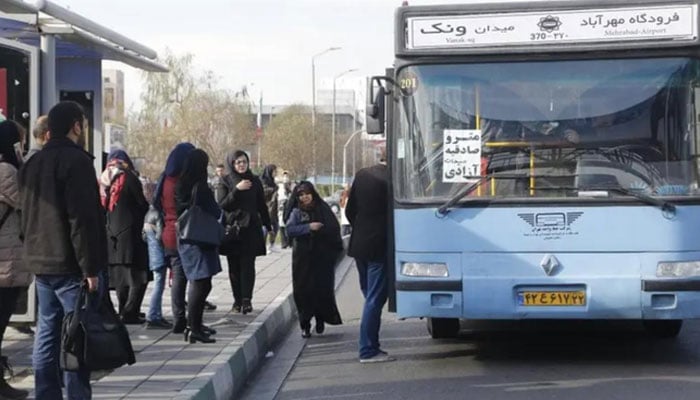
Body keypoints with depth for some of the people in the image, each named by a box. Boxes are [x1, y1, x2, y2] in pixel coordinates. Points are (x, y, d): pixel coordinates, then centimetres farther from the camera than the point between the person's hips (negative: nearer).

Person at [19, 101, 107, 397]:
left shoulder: (32, 164, 15)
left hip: (41, 262, 8)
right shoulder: (75, 160, -13)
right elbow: (82, 219, -20)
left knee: (47, 334, 11)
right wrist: (90, 267, -20)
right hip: (70, 265, -8)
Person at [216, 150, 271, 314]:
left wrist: (268, 226, 11)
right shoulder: (225, 182, 3)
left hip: (251, 228, 0)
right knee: (234, 266, 1)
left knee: (247, 264, -10)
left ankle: (246, 299, -15)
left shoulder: (255, 181, 9)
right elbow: (221, 204, -8)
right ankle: (237, 300, 6)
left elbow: (262, 205, 13)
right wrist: (237, 190, -18)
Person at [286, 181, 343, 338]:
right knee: (303, 291, -2)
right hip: (303, 259, 0)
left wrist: (336, 248, -3)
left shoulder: (323, 209, 6)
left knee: (323, 289, -1)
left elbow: (334, 228, 6)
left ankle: (321, 319, 21)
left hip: (322, 256, 0)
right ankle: (305, 325, 6)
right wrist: (309, 227, -18)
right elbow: (290, 229, -7)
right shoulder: (297, 212, 7)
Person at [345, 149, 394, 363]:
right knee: (375, 299, -2)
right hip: (379, 247, -7)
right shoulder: (390, 179, -16)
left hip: (359, 245, 7)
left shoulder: (362, 175, 5)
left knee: (370, 296, 16)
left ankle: (370, 346, 19)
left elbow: (350, 210, 10)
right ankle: (368, 350, 0)